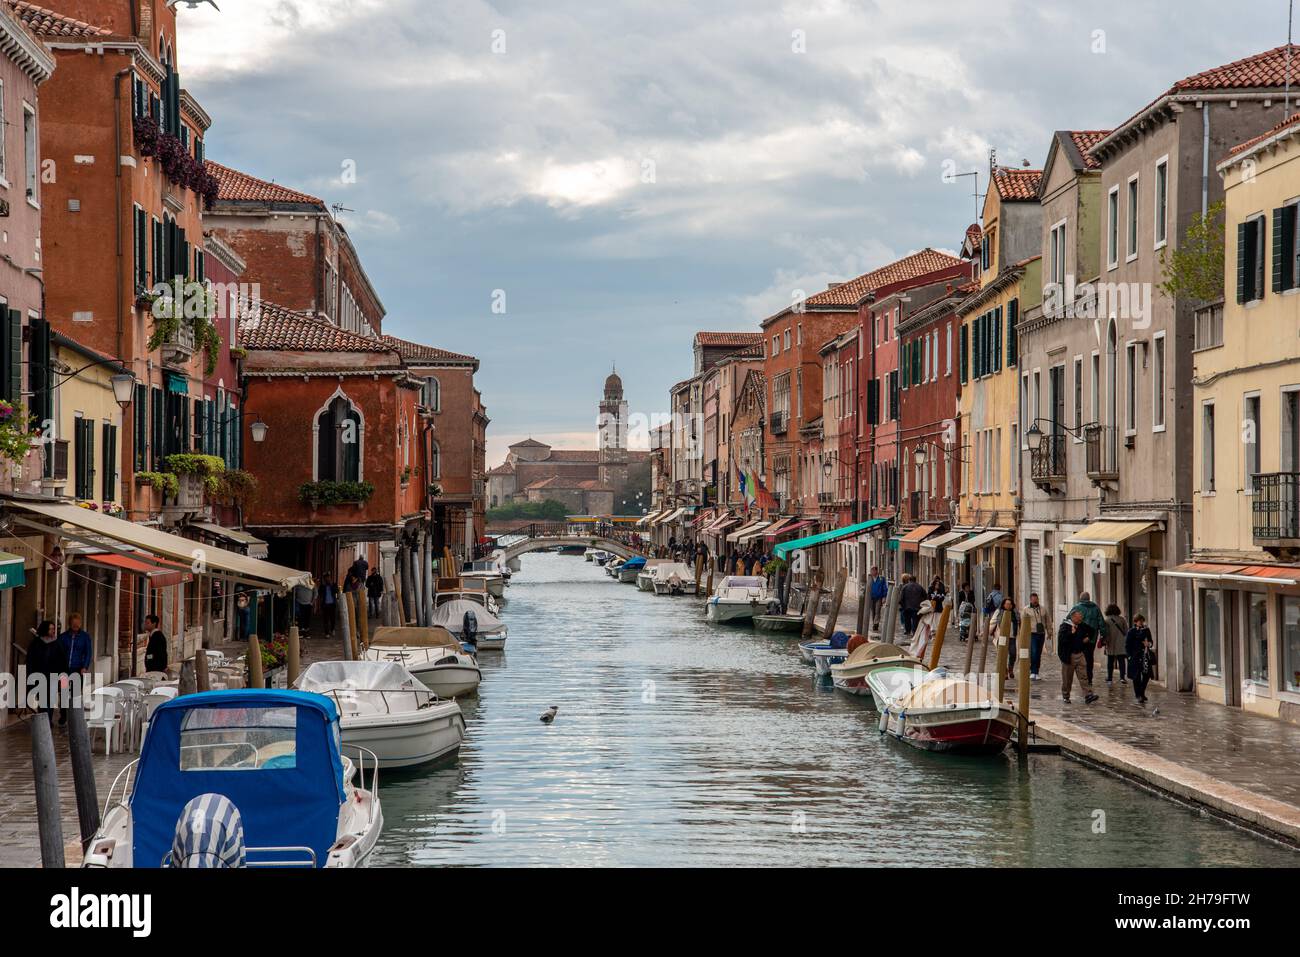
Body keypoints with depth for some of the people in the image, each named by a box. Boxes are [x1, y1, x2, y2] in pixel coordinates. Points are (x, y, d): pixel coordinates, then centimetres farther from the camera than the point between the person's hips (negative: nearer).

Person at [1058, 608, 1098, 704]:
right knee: (1067, 678, 6)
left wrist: (1088, 637, 11)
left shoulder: (1082, 625, 7)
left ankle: (1088, 696, -7)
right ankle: (1065, 696, 19)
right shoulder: (1065, 626, -12)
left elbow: (1091, 631, 29)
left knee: (1083, 676, -2)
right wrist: (1071, 633, -30)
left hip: (1080, 654, 5)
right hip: (1068, 656, -5)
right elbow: (1061, 639, -26)